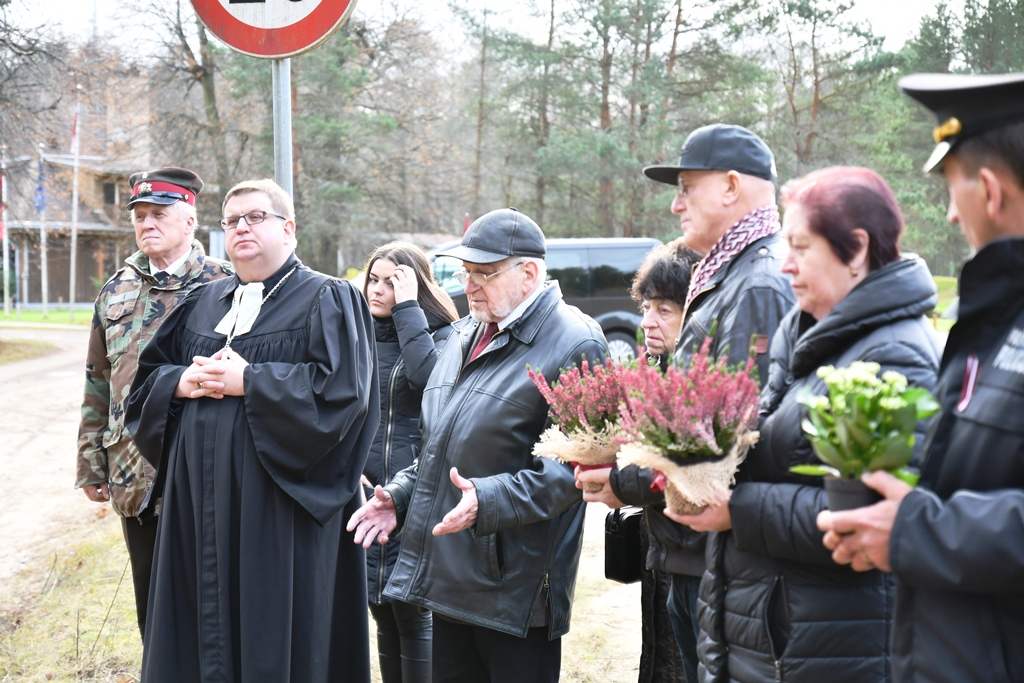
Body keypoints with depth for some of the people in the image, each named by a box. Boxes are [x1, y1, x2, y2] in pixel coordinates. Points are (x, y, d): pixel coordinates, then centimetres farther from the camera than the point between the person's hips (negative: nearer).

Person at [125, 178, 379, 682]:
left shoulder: (327, 300, -2)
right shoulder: (203, 304, 18)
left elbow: (341, 388, -16)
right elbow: (145, 377, 18)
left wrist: (248, 381, -15)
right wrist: (181, 382, -5)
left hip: (279, 506, -6)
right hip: (200, 505, 6)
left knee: (273, 636, 0)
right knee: (200, 630, 10)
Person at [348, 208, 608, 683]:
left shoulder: (575, 345, -12)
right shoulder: (467, 337, 16)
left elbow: (574, 464, -19)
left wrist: (488, 501, -27)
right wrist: (400, 496, 12)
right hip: (449, 575, 8)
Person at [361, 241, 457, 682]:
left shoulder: (440, 335, -3)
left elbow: (427, 376, -25)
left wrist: (408, 307, -18)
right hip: (367, 495, 5)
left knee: (411, 612, -4)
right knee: (382, 612, 11)